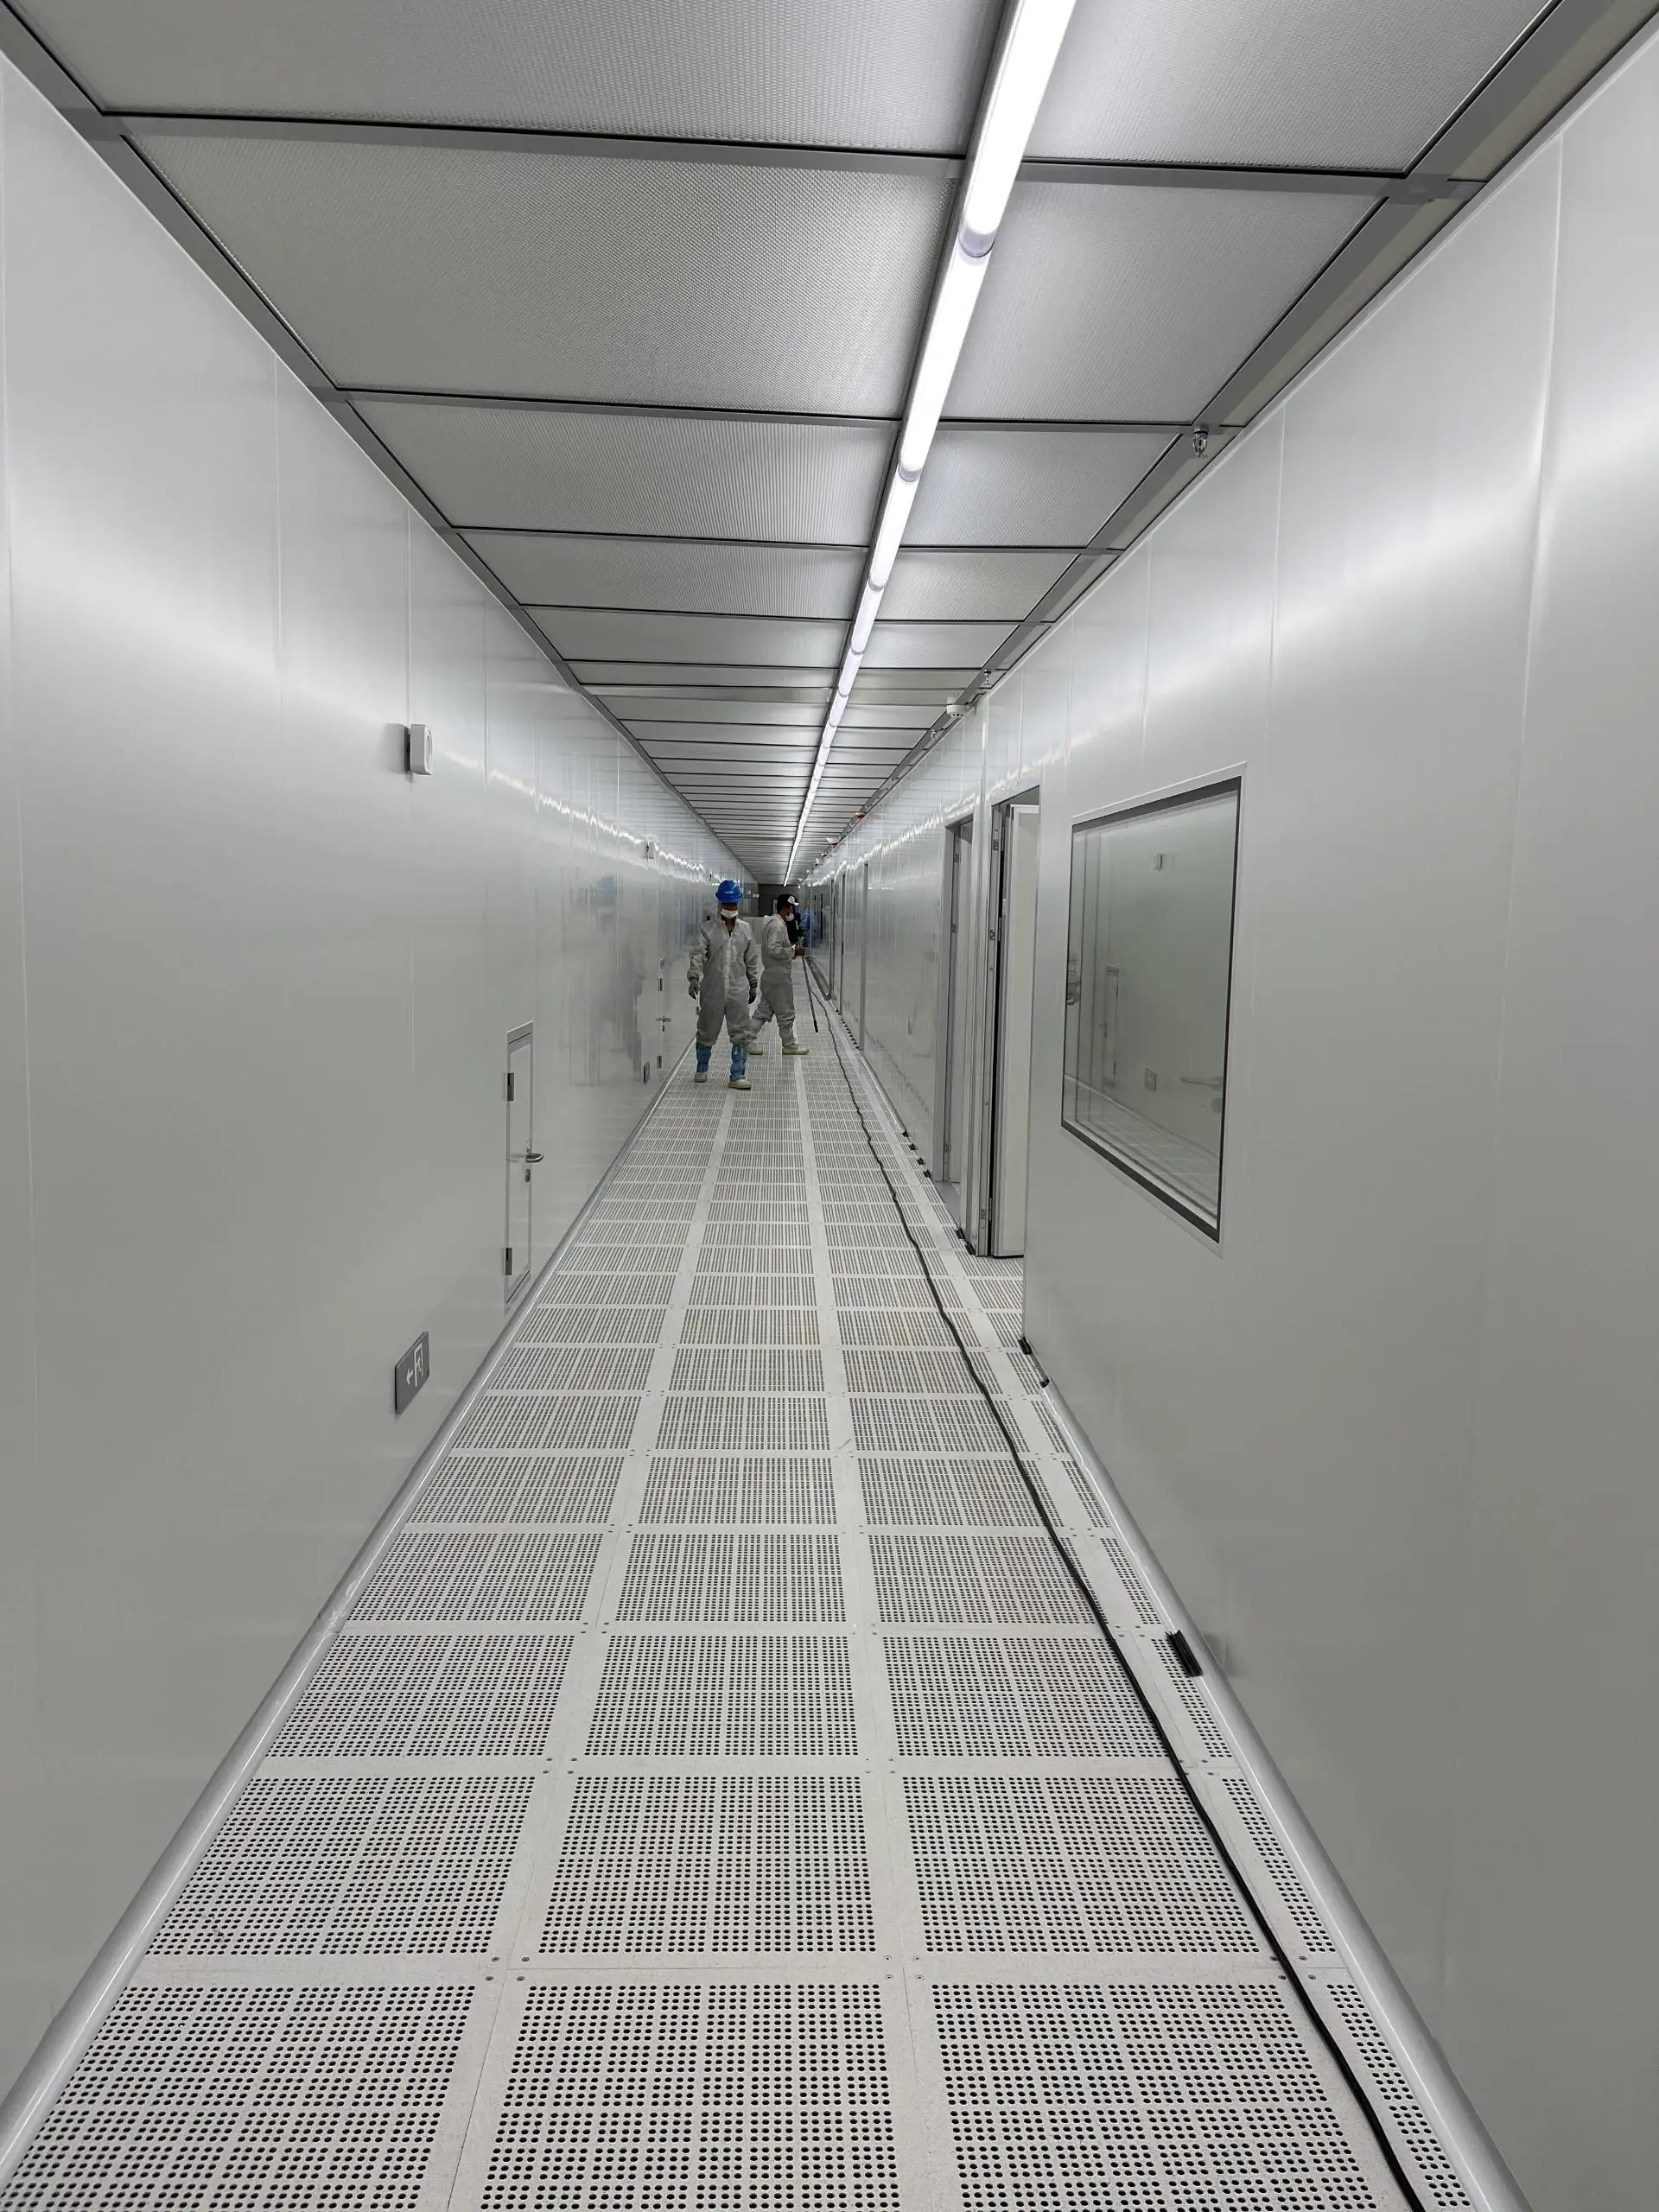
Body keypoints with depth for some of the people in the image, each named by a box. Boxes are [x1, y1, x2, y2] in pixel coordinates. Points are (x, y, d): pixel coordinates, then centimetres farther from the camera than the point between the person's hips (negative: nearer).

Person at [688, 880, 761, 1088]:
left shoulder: (745, 929, 8)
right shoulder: (708, 929, -2)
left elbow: (752, 960, 14)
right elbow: (698, 954, -11)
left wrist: (753, 984, 15)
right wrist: (694, 977, -26)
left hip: (738, 991, 2)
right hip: (712, 991, -2)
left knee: (741, 1034, -2)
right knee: (707, 1032, 12)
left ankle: (738, 1076, 4)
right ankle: (702, 1069, 33)